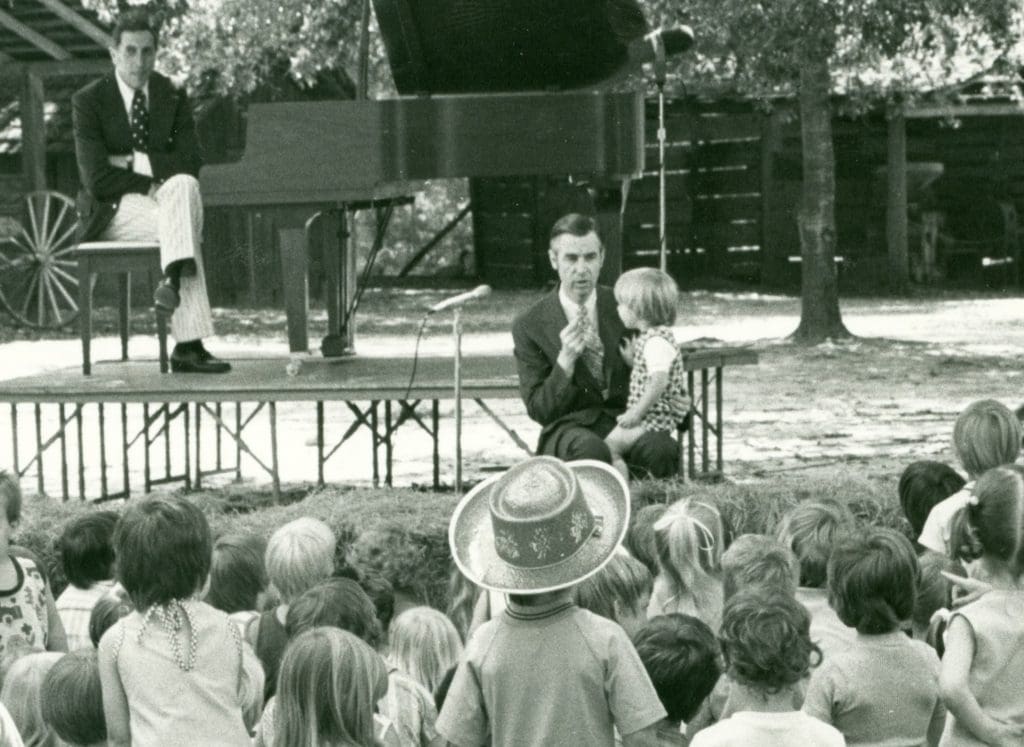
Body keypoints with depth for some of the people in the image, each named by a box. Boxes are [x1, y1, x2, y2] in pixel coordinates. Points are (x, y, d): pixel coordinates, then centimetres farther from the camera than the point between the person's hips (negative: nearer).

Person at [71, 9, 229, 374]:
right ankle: (188, 344, -36)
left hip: (164, 196, 4)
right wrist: (152, 184, -14)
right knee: (183, 228, -31)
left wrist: (132, 161, -12)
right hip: (114, 209, -4)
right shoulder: (89, 101, -5)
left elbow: (190, 165, -5)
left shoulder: (173, 98, 6)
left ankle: (173, 280, -39)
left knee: (185, 185, -31)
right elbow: (97, 179, -13)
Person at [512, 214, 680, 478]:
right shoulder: (528, 326, -1)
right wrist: (566, 360, -18)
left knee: (662, 448, -34)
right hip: (568, 427, -2)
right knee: (591, 450, -39)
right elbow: (538, 411, -3)